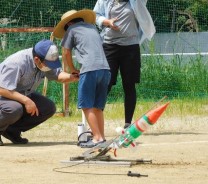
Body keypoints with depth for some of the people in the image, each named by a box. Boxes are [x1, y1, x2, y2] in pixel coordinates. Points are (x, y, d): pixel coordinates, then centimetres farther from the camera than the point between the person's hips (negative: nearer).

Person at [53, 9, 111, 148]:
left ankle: (97, 138, -10)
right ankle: (101, 137, 10)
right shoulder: (92, 27, 28)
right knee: (98, 107, 13)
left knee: (87, 106, -3)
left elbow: (66, 53, 13)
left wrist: (72, 69, 27)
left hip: (90, 69, -6)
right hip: (105, 69, 6)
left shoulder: (72, 29, 12)